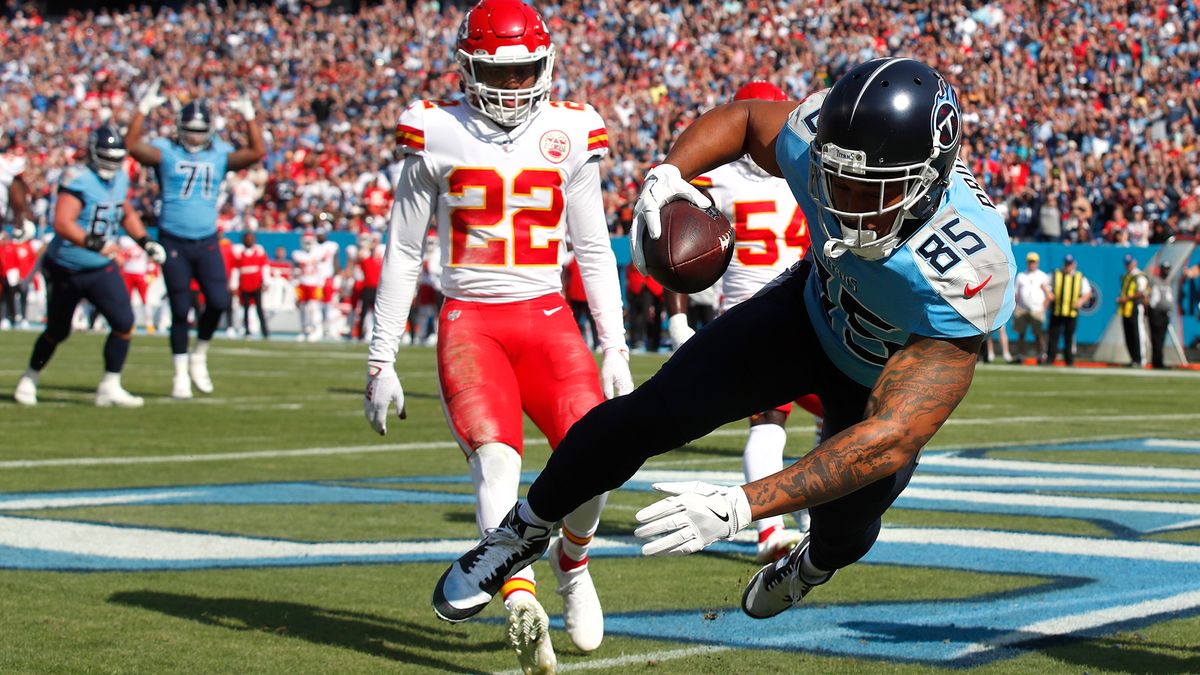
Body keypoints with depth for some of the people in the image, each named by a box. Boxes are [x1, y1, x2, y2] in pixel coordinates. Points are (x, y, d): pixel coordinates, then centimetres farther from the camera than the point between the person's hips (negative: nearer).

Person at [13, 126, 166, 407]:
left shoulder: (120, 179, 1)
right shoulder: (78, 180, -23)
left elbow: (127, 214, 22)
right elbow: (62, 224, -35)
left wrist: (145, 242, 12)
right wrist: (94, 243, -46)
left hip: (101, 269, 5)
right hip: (65, 270, -5)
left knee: (124, 324, -10)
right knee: (57, 331, 10)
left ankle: (110, 387, 2)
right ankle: (29, 381, 35)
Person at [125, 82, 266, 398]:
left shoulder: (220, 155, 7)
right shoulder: (165, 152, -1)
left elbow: (257, 152, -3)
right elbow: (133, 146, -17)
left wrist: (249, 116, -6)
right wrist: (144, 109, -19)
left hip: (207, 243, 2)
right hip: (174, 242, -2)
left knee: (219, 302, -10)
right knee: (180, 310, 1)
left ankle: (199, 357, 15)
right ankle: (181, 375, 14)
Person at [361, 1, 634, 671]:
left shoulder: (570, 135, 6)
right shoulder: (438, 137, 2)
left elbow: (595, 252, 14)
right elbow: (403, 255, 7)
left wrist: (615, 350, 8)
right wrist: (381, 360, 5)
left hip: (548, 319, 2)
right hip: (469, 321, -2)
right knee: (497, 461, -24)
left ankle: (572, 560, 18)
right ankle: (522, 603, -35)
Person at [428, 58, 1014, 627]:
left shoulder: (967, 278, -46)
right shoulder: (817, 140, -33)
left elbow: (891, 439, -48)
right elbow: (742, 118, -8)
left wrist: (741, 506, -54)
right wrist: (667, 175, -29)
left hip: (887, 382, -2)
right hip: (814, 309, 2)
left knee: (844, 529, 18)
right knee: (653, 415, -9)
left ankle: (812, 565, 59)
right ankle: (526, 528, 18)